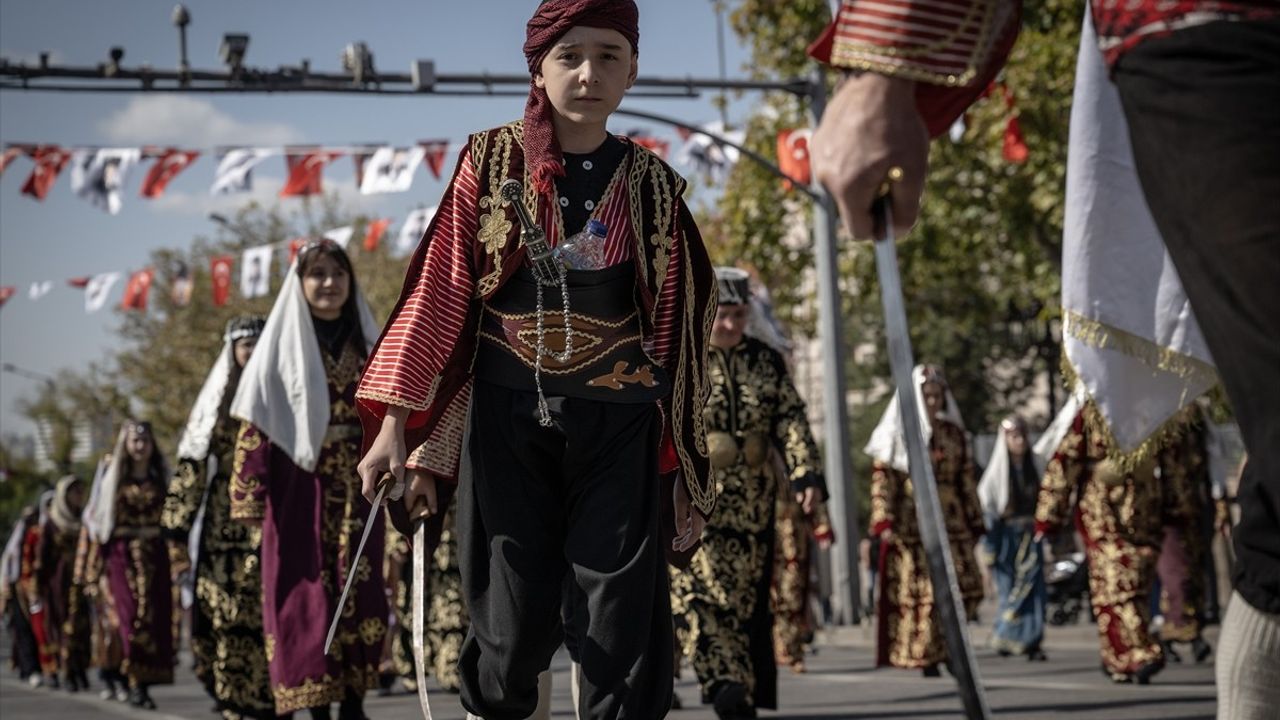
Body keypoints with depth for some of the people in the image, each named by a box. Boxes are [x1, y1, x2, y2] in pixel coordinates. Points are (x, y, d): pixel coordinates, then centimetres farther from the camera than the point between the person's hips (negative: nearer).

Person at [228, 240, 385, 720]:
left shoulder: (365, 342, 13)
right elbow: (256, 423, -5)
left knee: (359, 591, 1)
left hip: (357, 487, 4)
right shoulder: (283, 343, 1)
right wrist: (251, 496, -14)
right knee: (307, 591, -6)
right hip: (301, 485, -3)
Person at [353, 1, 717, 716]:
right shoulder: (491, 163, 2)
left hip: (617, 428, 1)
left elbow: (674, 327, 7)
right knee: (514, 624, -1)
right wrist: (394, 419, -6)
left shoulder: (652, 185, 5)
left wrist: (673, 454, 5)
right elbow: (437, 292, 0)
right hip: (507, 420, -1)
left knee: (622, 626, -2)